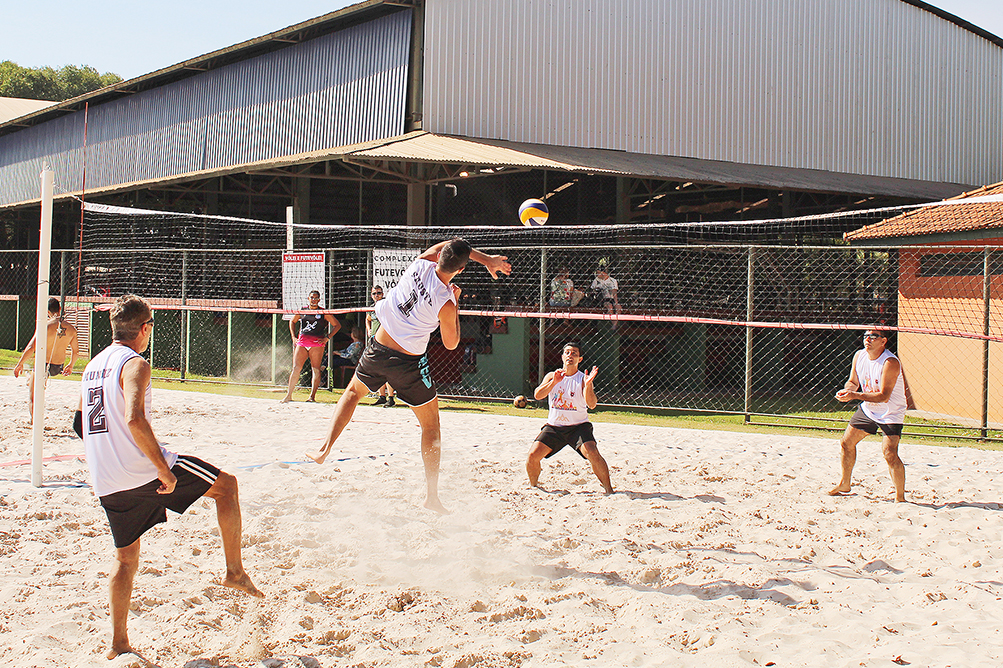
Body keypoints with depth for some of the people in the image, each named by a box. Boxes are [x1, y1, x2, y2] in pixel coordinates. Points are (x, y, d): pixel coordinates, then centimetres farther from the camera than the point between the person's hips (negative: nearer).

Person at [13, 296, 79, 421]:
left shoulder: (46, 327, -19)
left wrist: (19, 364, -7)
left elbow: (30, 348, -20)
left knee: (32, 398, 4)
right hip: (59, 367, 5)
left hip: (44, 366, -5)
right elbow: (75, 351, 6)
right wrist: (70, 366, 24)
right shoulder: (71, 329, -5)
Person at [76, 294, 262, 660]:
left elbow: (79, 425, 25)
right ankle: (235, 571, 10)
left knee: (126, 558, 19)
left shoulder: (92, 367, 16)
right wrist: (164, 469, -21)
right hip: (143, 470, -8)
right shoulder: (134, 364, -10)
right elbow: (134, 420, -25)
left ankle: (117, 643, 17)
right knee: (227, 485, 10)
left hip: (106, 485, 8)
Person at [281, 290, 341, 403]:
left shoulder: (324, 313, 5)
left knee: (316, 370, -3)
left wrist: (327, 337, -1)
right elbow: (292, 322, 28)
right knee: (296, 368, -5)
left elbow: (337, 325, 9)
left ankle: (312, 396, 2)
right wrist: (293, 337, 16)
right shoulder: (302, 310, 12)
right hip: (302, 342, 2)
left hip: (317, 343, -2)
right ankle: (289, 395, 0)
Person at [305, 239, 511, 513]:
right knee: (431, 425, 11)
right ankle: (432, 496, 12)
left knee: (353, 391, 32)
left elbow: (441, 246, 14)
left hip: (378, 348, 4)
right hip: (408, 363, -4)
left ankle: (325, 448, 24)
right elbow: (451, 344, -2)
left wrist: (486, 259, 16)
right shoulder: (446, 304, -18)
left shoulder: (420, 265, -8)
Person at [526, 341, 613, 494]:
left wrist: (588, 385, -33)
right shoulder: (552, 376, 3)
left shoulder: (583, 379, -5)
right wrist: (554, 382, -23)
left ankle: (609, 490, -10)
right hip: (553, 426, 3)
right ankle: (534, 486, 16)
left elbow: (592, 404, -17)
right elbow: (537, 395, -11)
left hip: (578, 426, -2)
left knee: (592, 454, -25)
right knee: (533, 455, -10)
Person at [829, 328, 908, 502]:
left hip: (891, 414, -7)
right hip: (868, 409, 8)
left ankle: (900, 497, -6)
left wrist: (855, 395, -36)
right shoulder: (859, 356, -6)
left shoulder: (890, 363, -27)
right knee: (846, 443, 14)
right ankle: (844, 485, 34)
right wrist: (847, 390, -15)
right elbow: (853, 381, 8)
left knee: (890, 454, -21)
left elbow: (883, 396, -31)